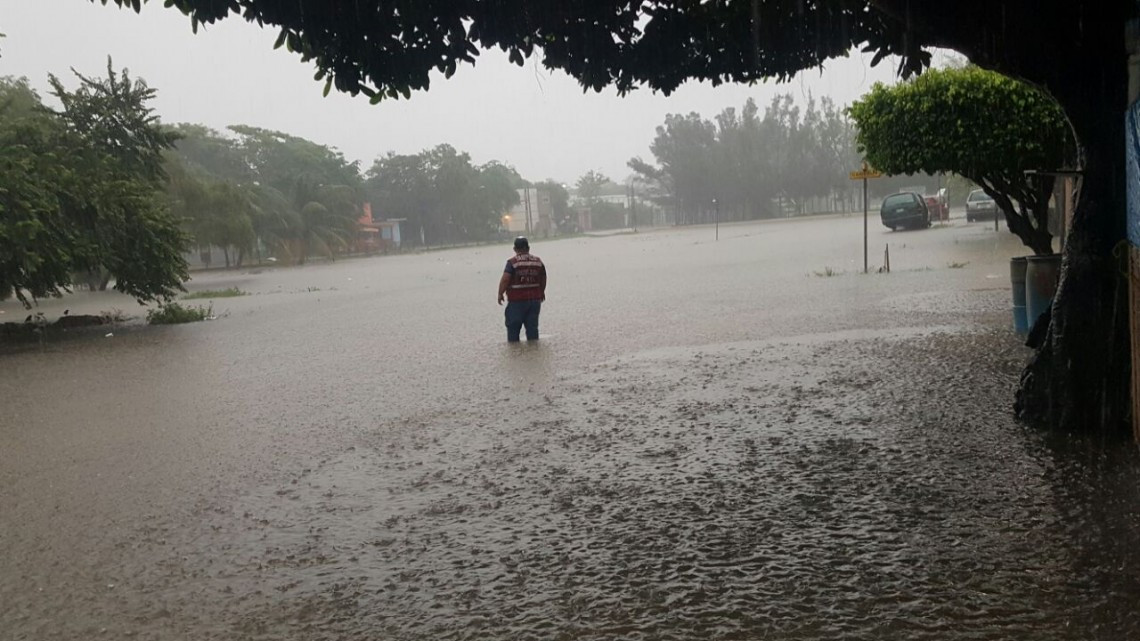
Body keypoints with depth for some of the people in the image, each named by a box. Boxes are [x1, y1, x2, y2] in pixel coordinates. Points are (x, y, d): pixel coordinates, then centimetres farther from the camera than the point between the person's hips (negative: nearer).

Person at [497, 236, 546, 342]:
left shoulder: (512, 262, -11)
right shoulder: (538, 261, 4)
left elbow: (505, 279, -19)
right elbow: (543, 279, 14)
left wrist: (500, 294, -8)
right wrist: (542, 292, 29)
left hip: (517, 300, -4)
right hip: (535, 299, 4)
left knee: (513, 325, 6)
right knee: (532, 325, 11)